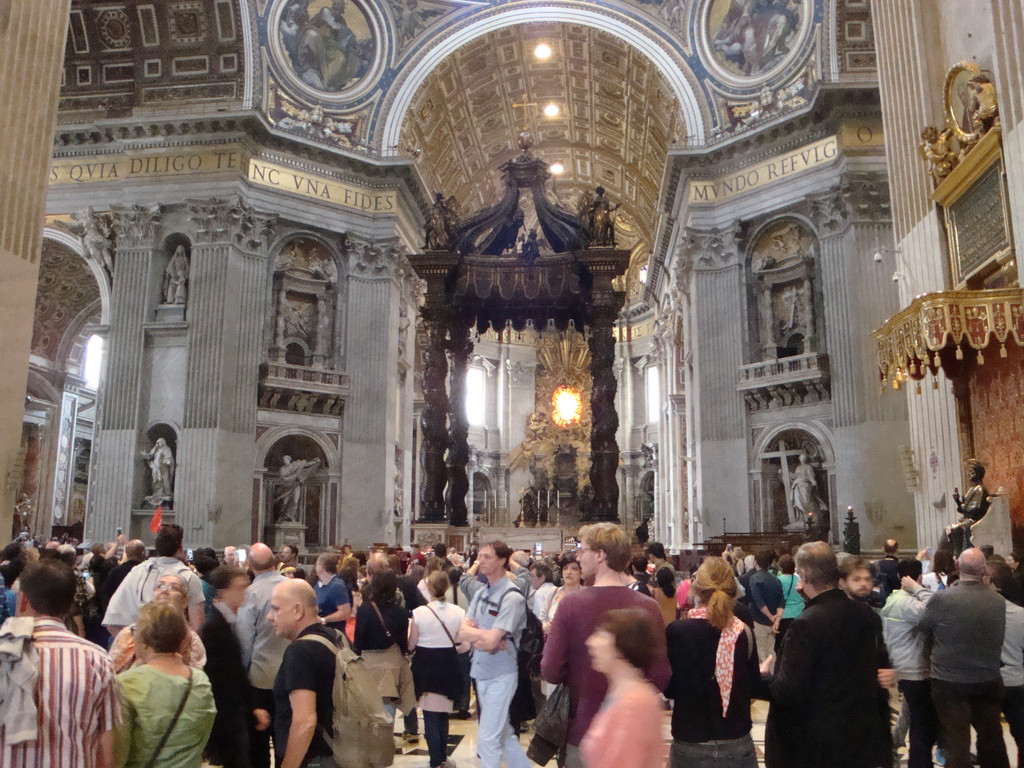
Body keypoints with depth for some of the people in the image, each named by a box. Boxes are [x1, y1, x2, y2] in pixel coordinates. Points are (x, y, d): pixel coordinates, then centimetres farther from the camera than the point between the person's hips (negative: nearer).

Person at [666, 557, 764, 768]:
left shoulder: (676, 632, -13)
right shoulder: (743, 633, -9)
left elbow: (668, 689, -4)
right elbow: (754, 688, 1)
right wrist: (765, 674, 22)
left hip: (690, 745, -1)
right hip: (738, 745, 2)